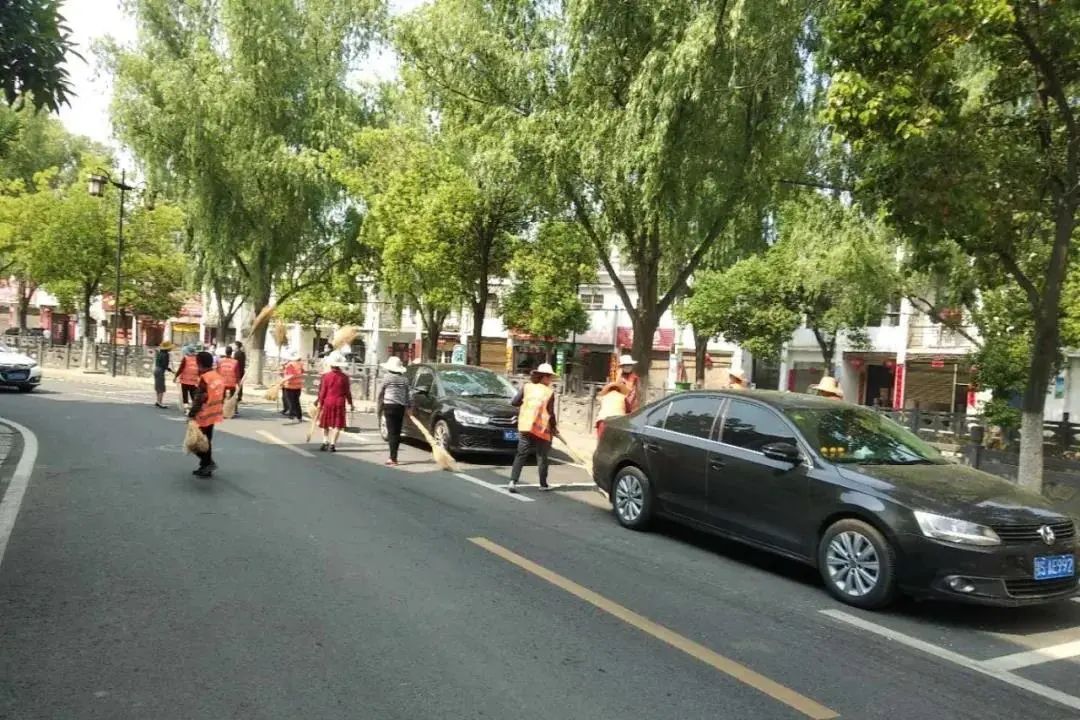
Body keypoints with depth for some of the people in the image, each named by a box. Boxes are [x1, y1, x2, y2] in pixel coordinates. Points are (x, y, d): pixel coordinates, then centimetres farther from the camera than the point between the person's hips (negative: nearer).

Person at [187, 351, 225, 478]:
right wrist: (219, 409, 22)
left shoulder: (204, 378, -18)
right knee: (207, 441, 15)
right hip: (214, 414, 9)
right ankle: (205, 467, 20)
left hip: (204, 416, -9)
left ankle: (208, 463, -5)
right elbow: (222, 396, 14)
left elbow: (199, 399, -20)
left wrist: (191, 414, -15)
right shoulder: (218, 377, 8)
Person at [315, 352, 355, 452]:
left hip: (327, 402, 1)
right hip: (340, 403, -1)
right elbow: (347, 392, -1)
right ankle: (332, 444, 0)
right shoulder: (344, 377, -5)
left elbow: (322, 391, -3)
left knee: (325, 424, 16)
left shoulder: (326, 376, -5)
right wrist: (350, 403, 9)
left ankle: (325, 442, 9)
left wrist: (320, 402, 6)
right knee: (337, 425, 4)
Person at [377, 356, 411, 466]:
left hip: (390, 406, -4)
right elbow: (409, 394, 5)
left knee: (392, 432, -5)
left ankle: (393, 458, -10)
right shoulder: (405, 379, 7)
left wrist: (378, 408, 12)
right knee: (397, 432, 11)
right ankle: (393, 456, 18)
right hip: (401, 407, 4)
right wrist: (408, 407, 11)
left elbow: (380, 394, 2)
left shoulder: (388, 378, -4)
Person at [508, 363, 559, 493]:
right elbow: (550, 413, -6)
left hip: (524, 426, 3)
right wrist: (554, 428, 9)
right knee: (542, 456, 11)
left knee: (521, 454, 6)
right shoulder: (549, 392, -7)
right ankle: (543, 484, 20)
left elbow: (514, 402, 0)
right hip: (541, 428, -3)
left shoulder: (527, 386, 2)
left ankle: (513, 481, -7)